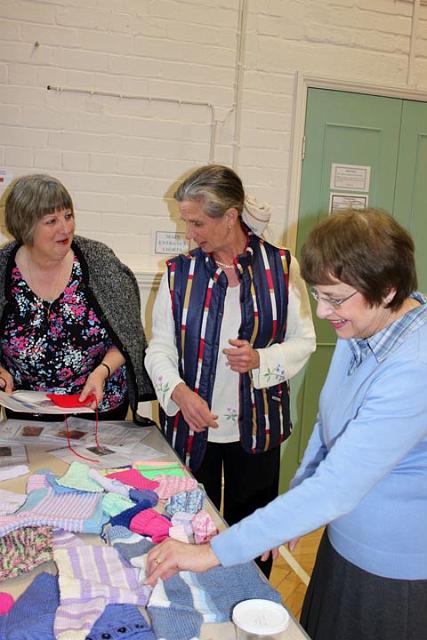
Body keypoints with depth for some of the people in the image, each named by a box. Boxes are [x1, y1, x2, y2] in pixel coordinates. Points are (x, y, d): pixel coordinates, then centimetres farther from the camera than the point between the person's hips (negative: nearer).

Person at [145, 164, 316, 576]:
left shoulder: (281, 268, -4)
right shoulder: (179, 273, -1)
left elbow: (303, 341, 0)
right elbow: (160, 347, -3)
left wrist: (260, 360, -19)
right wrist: (178, 391, -22)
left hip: (257, 426, 0)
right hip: (192, 426, 1)